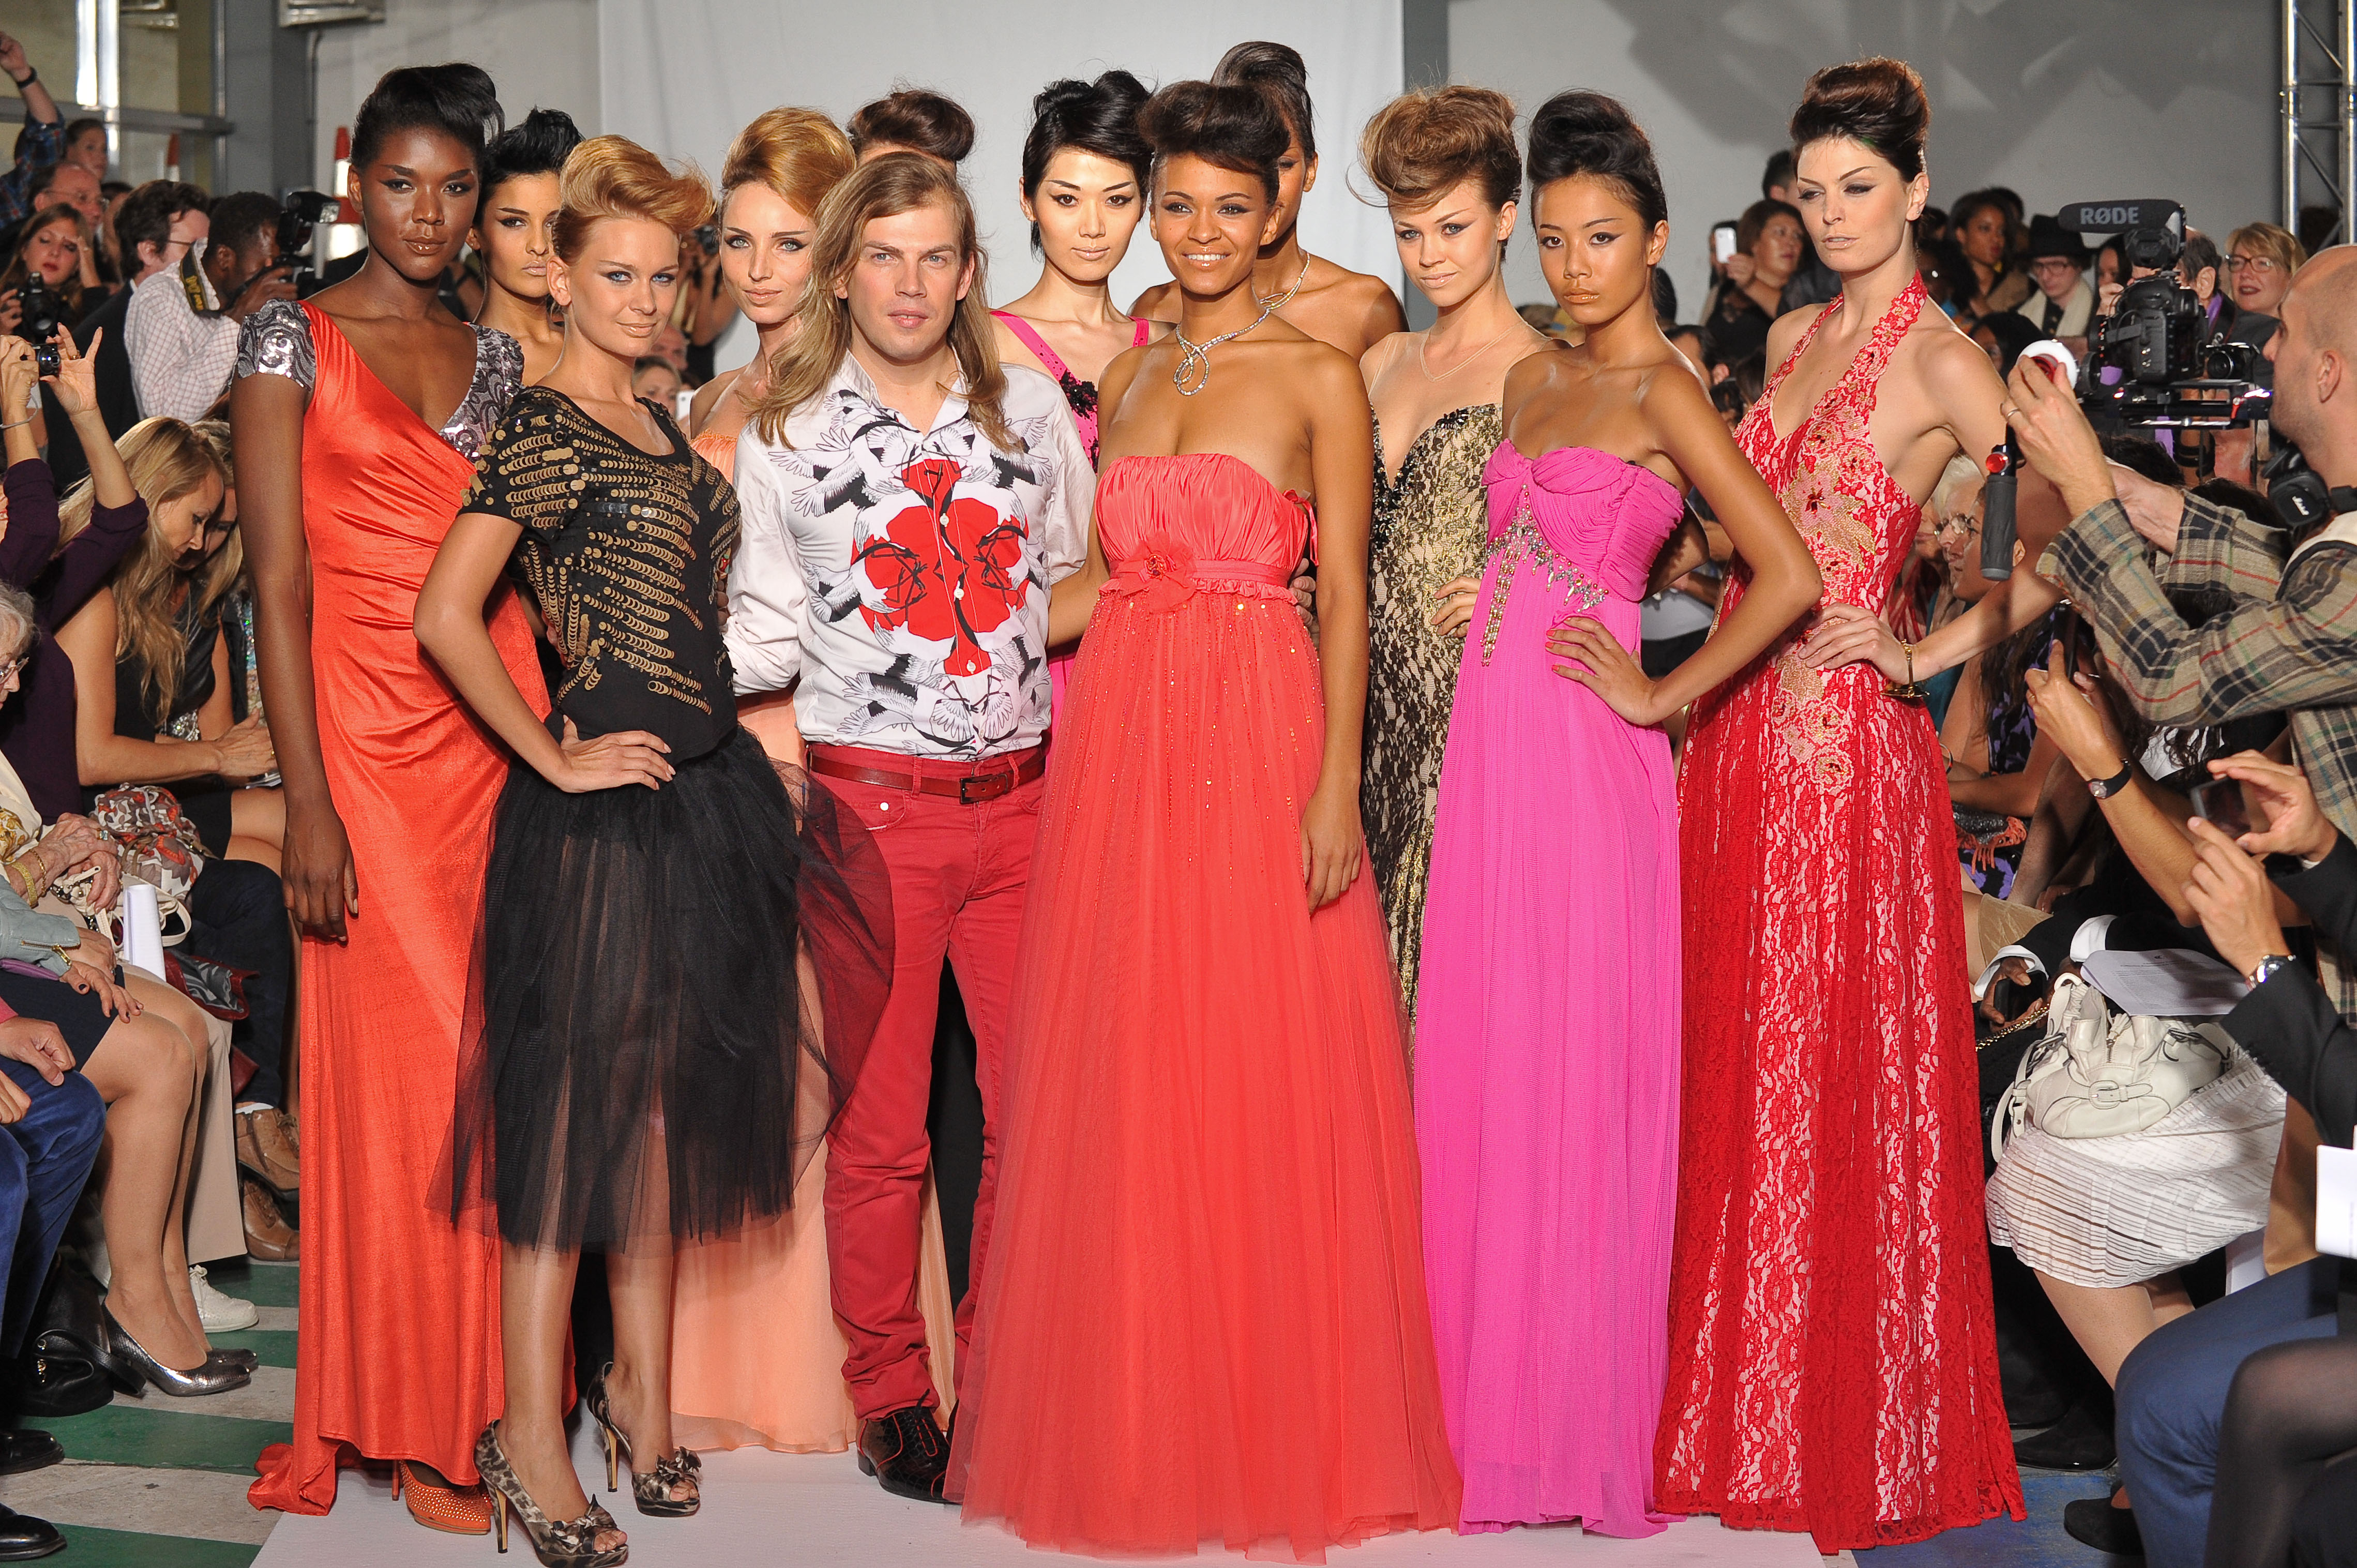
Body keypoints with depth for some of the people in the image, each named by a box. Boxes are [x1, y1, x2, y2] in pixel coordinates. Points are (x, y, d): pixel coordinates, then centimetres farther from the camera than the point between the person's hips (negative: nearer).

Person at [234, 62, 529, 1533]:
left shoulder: (498, 356, 13)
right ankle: (412, 1421, 9)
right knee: (405, 1071, -2)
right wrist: (309, 803, -13)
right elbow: (279, 583, -6)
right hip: (370, 736, -4)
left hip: (502, 734, 4)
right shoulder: (295, 343, -1)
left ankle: (489, 1389, 16)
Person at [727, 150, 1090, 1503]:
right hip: (872, 806, -2)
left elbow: (1081, 575, 19)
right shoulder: (785, 435, 3)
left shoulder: (1033, 411, 8)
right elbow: (767, 629, 4)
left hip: (1020, 803, 2)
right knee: (880, 1128, 4)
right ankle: (893, 1399, 20)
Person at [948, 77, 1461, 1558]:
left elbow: (1345, 596, -5)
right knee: (1118, 1088, 6)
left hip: (1259, 735, -5)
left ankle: (1278, 1431, 11)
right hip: (1119, 736, 5)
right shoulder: (1129, 375, 14)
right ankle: (1135, 1426, 17)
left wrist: (1336, 788, -12)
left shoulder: (1319, 376, -1)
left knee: (1262, 1082, -2)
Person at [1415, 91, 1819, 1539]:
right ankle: (1499, 1408, 18)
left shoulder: (1662, 392, -7)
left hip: (1588, 766, -7)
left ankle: (1584, 1427, 10)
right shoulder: (1536, 380, 15)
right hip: (1492, 746, 7)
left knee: (1578, 1083, -1)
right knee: (1484, 1076, 8)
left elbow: (1791, 576, -16)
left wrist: (1660, 695, -10)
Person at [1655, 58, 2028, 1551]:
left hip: (1848, 739, -7)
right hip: (1740, 725, 7)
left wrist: (1926, 654, -13)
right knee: (1734, 1059, 10)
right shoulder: (1794, 338, 14)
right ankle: (1739, 1402, 22)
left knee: (1837, 1074, -1)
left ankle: (1852, 1427, 12)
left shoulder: (1941, 359, -8)